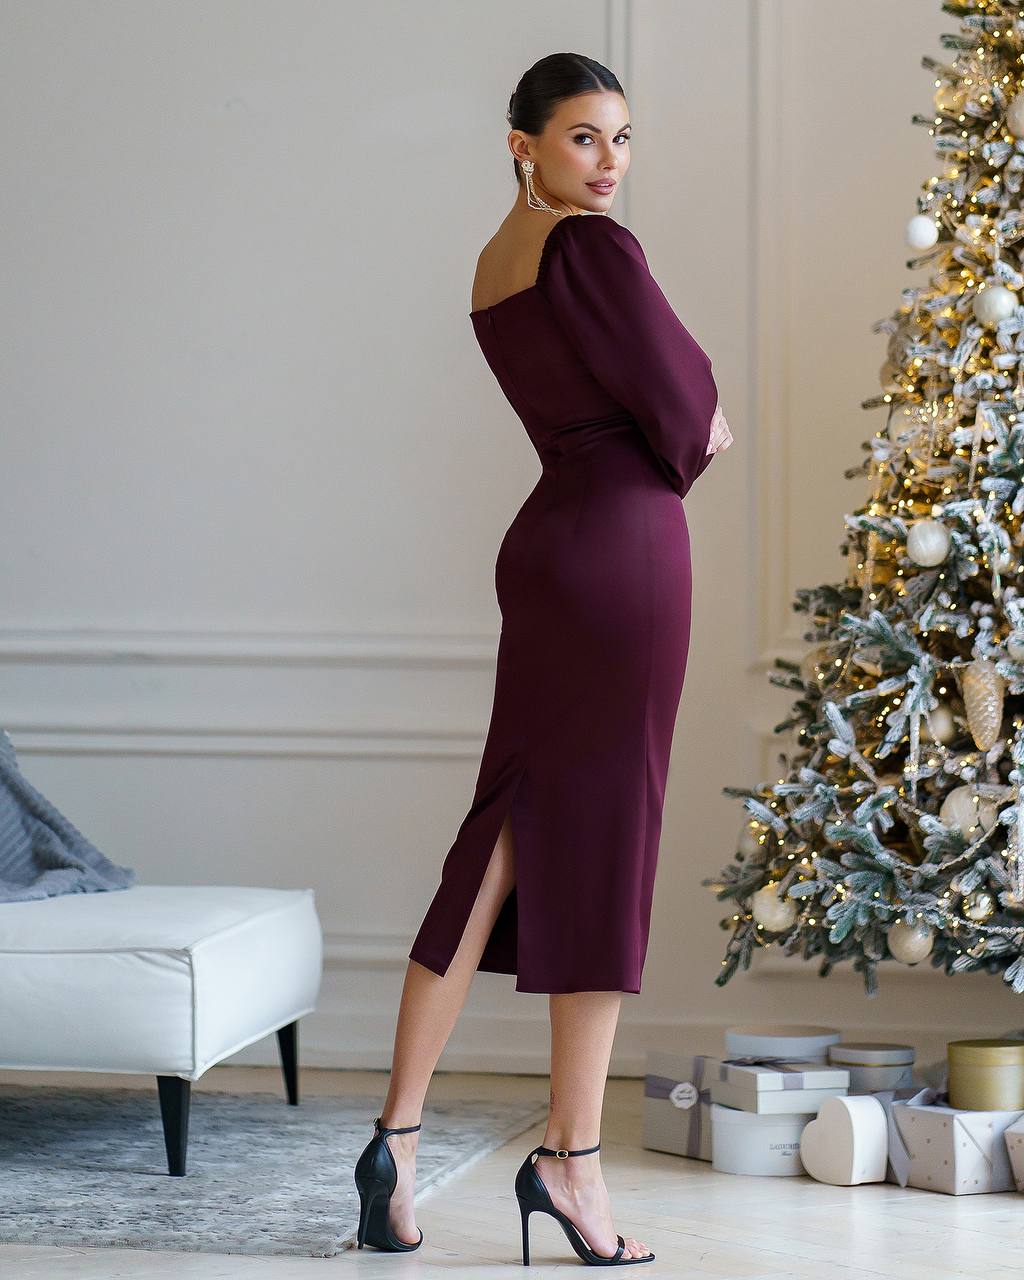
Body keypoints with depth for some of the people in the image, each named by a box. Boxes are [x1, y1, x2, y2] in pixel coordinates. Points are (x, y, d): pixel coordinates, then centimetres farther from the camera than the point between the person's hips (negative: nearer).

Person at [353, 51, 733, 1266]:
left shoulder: (495, 266, 17)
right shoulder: (592, 246, -11)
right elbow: (685, 418, -11)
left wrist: (685, 433, 8)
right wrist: (697, 433, 10)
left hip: (545, 548, 9)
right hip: (623, 544, -9)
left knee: (510, 834, 9)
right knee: (603, 839, -3)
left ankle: (399, 1134, 8)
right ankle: (572, 1157, 4)